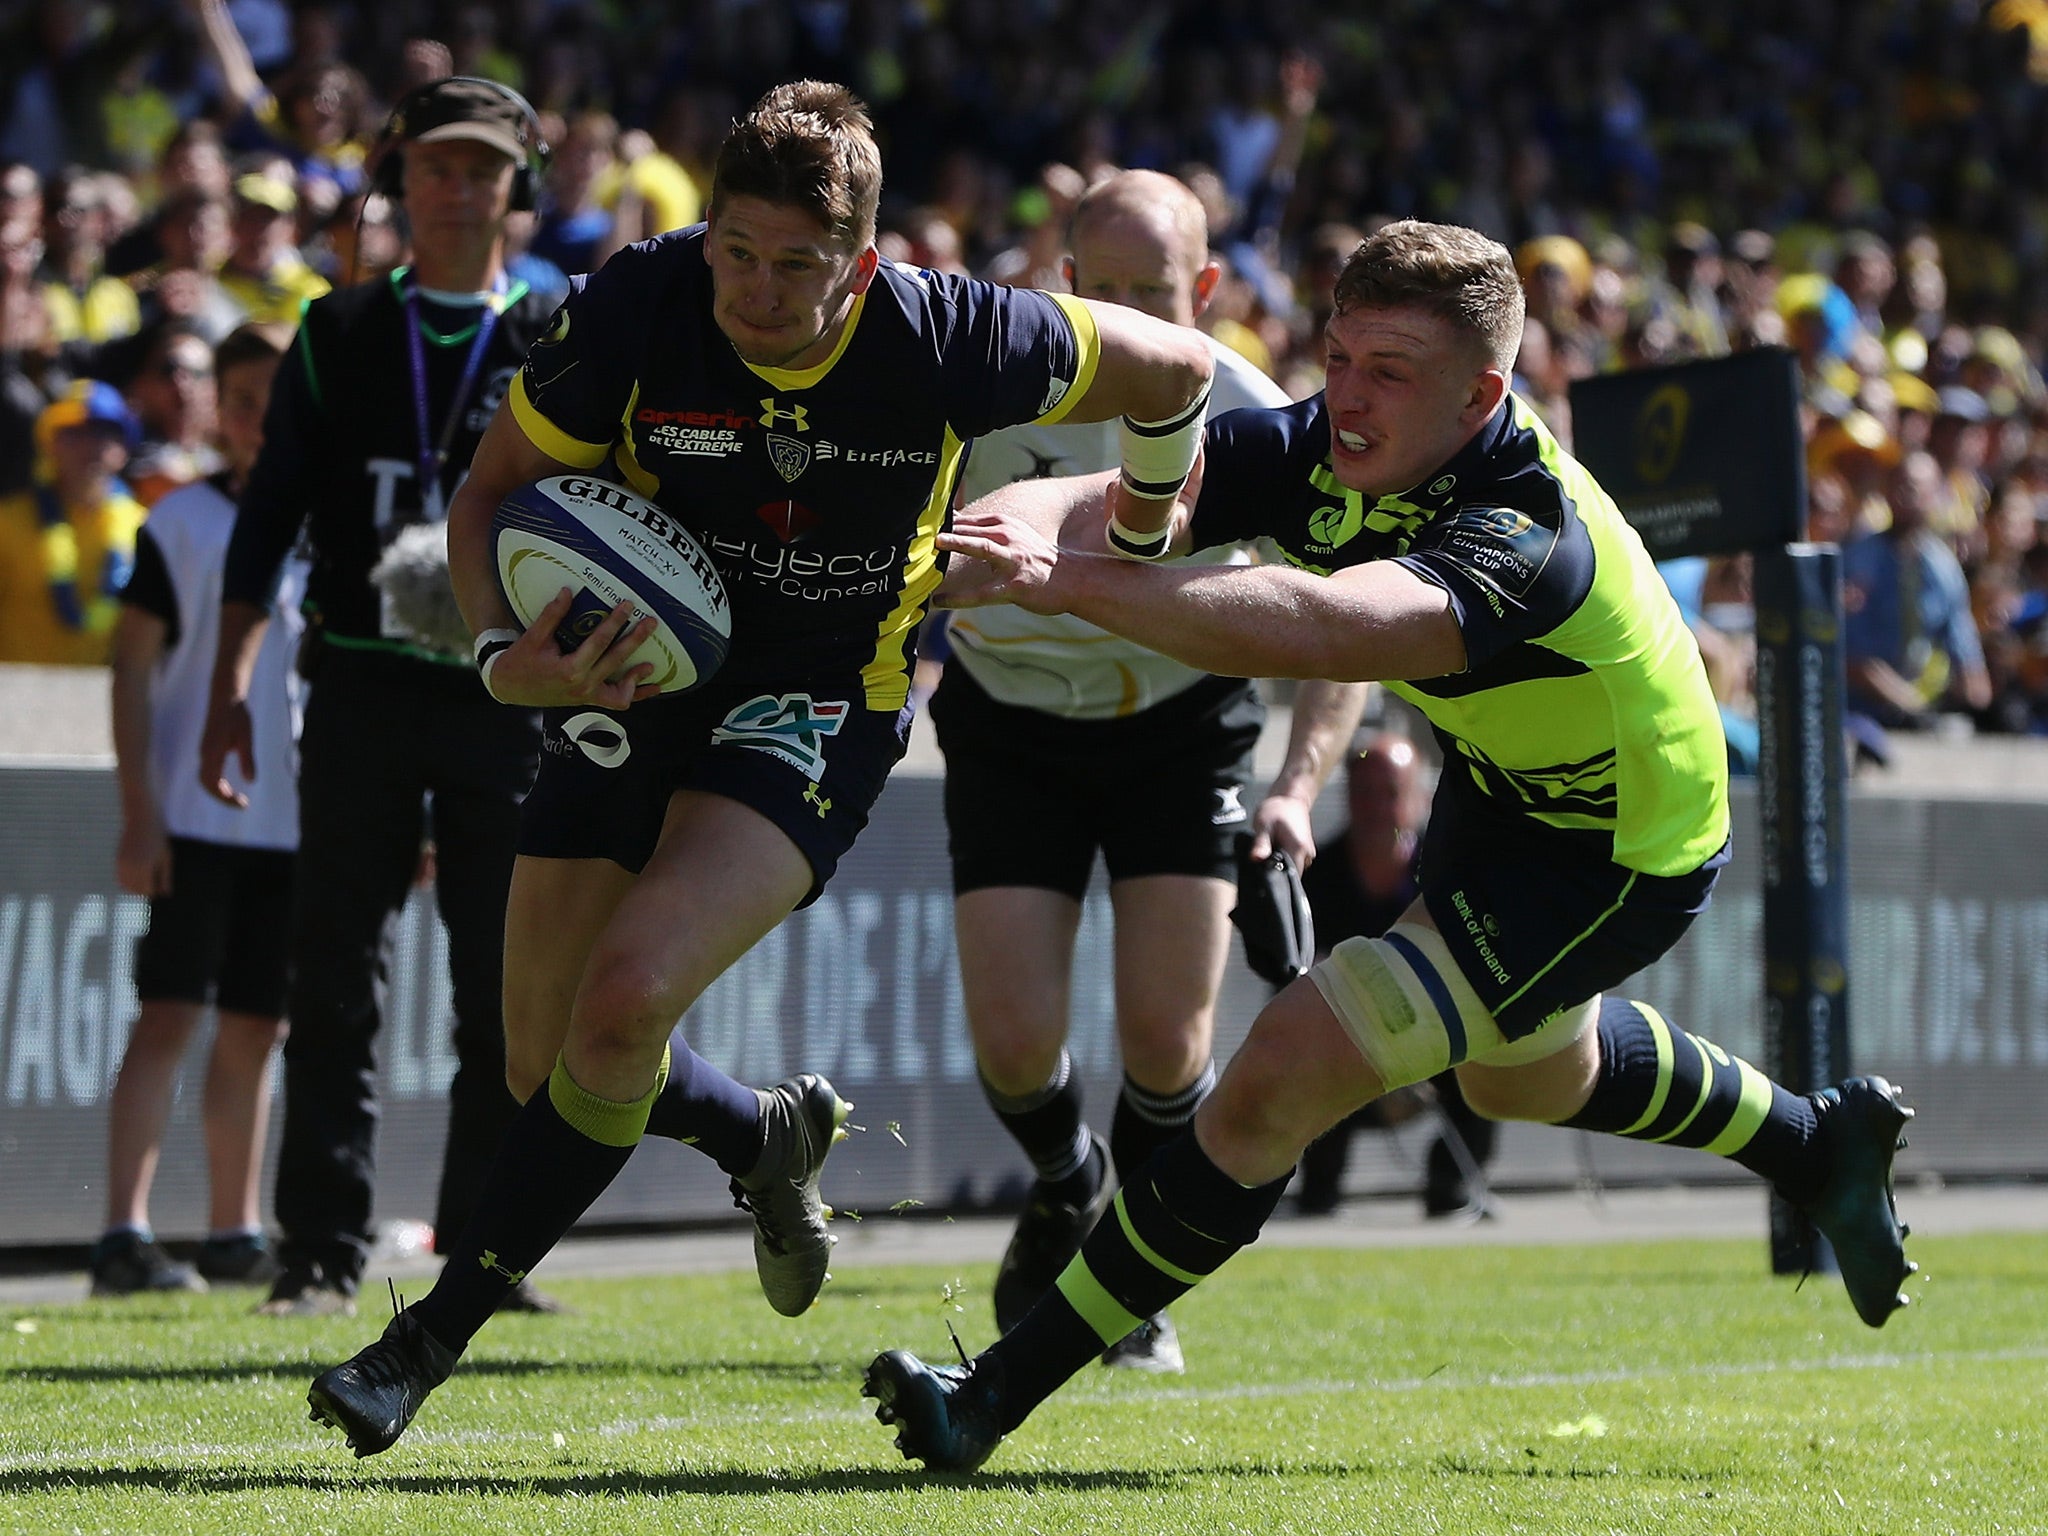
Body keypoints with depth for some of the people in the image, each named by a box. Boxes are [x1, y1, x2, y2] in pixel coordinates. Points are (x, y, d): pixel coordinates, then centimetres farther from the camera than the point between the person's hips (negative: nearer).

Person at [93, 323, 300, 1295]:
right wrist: (139, 812, -12)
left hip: (296, 819, 4)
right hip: (194, 813, -4)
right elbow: (133, 667, -4)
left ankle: (234, 1235, 17)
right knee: (168, 1014, -10)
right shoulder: (182, 522, -2)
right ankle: (124, 1234, -14)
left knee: (256, 1029, 9)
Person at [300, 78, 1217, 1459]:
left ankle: (438, 1332, -9)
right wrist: (507, 655, -22)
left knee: (625, 1000, -25)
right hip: (637, 672, 4)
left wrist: (1139, 542, 14)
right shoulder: (635, 309, -18)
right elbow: (492, 491, -3)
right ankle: (770, 1138, 39)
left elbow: (1177, 369, -4)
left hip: (822, 702, -3)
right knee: (547, 1063, 5)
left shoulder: (943, 338, -22)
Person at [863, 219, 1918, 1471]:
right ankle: (1821, 1144, 60)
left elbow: (1317, 629, -59)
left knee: (1289, 1074, -20)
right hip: (1502, 788, 9)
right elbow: (1123, 497, -30)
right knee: (1525, 1074, 35)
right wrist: (1008, 525, -54)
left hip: (1617, 852, -9)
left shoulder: (1526, 537, -40)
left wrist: (1068, 583, -68)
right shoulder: (1326, 450, -18)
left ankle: (999, 1395, -11)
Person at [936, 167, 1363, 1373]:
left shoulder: (1251, 424, -18)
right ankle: (1067, 1191, 28)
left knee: (1166, 1036, -12)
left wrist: (1299, 789, -23)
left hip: (1181, 727, -1)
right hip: (1011, 727, 1)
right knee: (1014, 1043, -9)